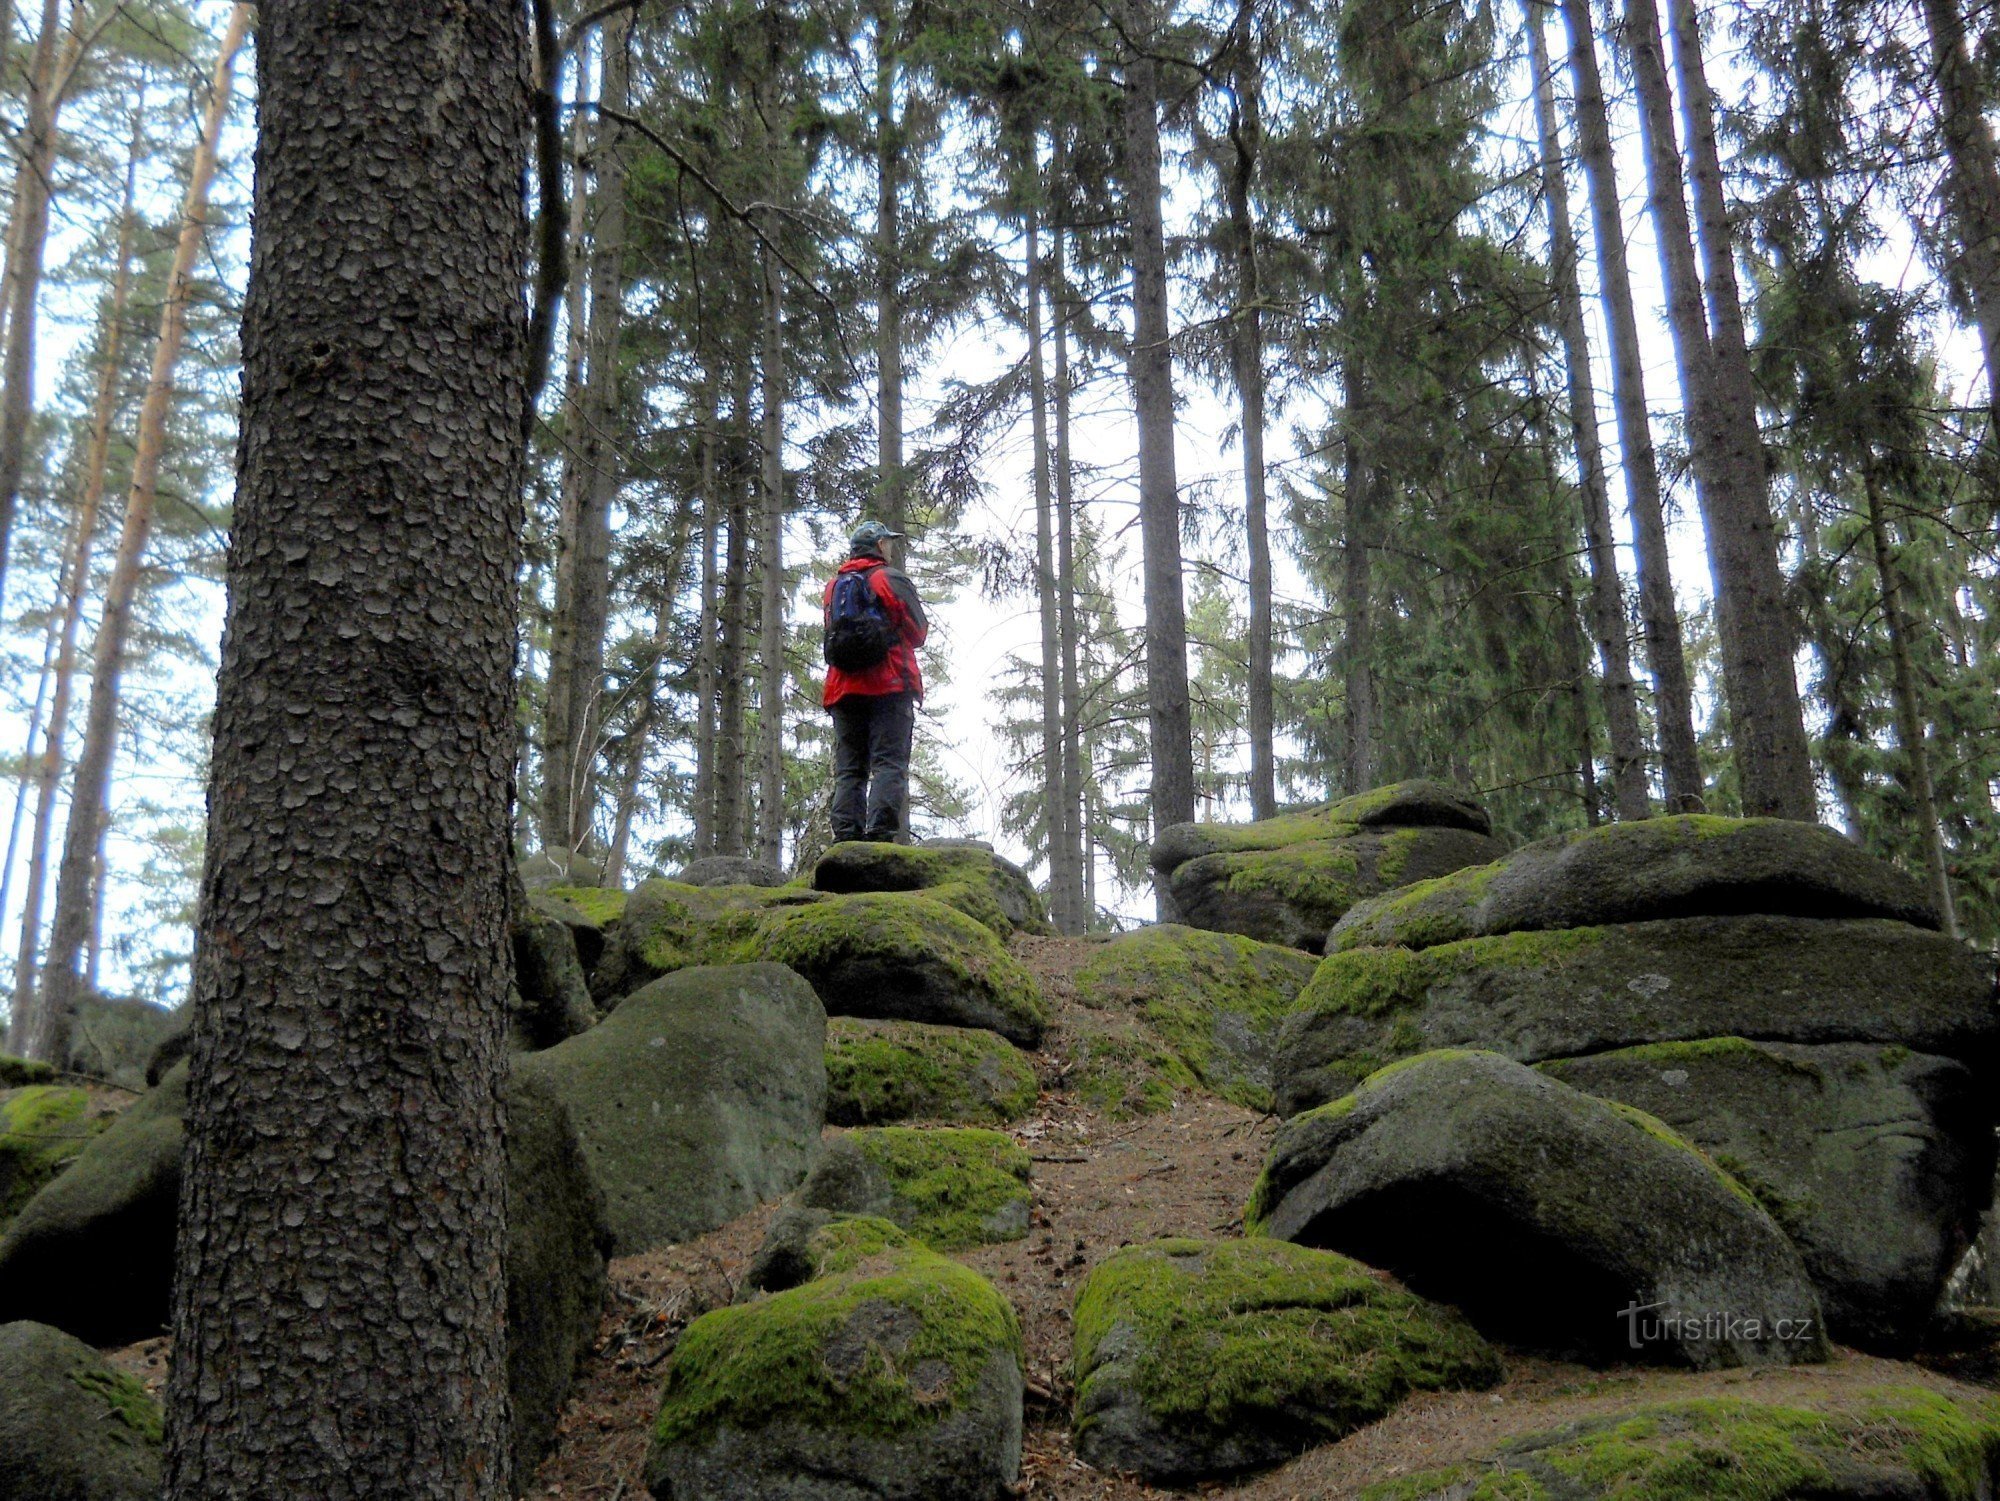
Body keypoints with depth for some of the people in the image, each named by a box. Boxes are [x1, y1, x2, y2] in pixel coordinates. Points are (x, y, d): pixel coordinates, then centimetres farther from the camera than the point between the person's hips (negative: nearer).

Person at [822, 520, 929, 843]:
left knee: (849, 768, 5)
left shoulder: (834, 586, 18)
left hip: (844, 688, 5)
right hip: (891, 686, -5)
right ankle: (881, 833, -22)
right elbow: (918, 632, 4)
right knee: (889, 763, -9)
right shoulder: (892, 579, 2)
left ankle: (846, 836, -5)